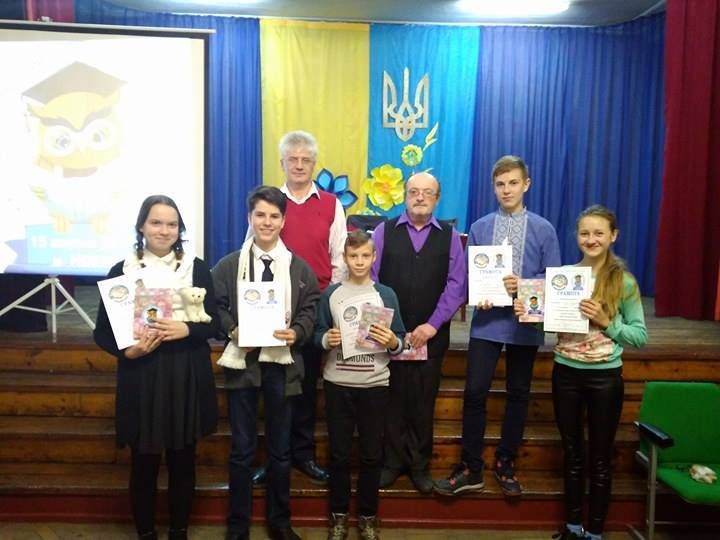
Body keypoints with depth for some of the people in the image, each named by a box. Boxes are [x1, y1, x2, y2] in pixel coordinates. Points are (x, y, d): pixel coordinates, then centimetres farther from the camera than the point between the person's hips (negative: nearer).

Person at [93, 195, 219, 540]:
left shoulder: (196, 268, 2)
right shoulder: (121, 270, 1)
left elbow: (213, 322, 1)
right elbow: (102, 332, 1)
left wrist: (186, 330, -18)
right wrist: (128, 350, -16)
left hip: (187, 376, 1)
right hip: (140, 377, 0)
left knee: (183, 461, 12)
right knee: (143, 462, 10)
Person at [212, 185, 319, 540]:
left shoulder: (299, 267, 5)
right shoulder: (228, 265, 3)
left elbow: (310, 309, 4)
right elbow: (216, 307, 2)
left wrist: (296, 332, -14)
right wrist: (232, 330, -15)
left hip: (281, 363, 1)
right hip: (242, 361, -1)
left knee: (280, 448, 13)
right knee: (242, 448, 8)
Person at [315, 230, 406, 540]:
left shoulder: (386, 294, 1)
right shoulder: (331, 294, 3)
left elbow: (399, 340, 1)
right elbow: (318, 333, 4)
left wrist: (392, 343, -20)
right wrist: (326, 339, -17)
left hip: (374, 385, 0)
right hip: (338, 384, 0)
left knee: (372, 454, 9)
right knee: (339, 453, 10)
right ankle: (338, 514, 27)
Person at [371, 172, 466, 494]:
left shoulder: (450, 236, 6)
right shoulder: (384, 231, 5)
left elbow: (456, 284, -2)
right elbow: (371, 279, -1)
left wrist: (433, 325, -10)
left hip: (431, 335, 0)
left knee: (423, 402, 9)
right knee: (392, 399, 8)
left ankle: (420, 466, 25)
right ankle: (393, 462, 24)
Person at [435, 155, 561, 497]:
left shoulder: (543, 230, 1)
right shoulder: (479, 228, 4)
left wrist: (522, 285, -17)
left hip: (525, 323, 0)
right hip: (486, 321, 0)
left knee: (518, 394, 11)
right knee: (474, 392, -3)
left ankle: (505, 464, 29)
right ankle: (471, 469, 12)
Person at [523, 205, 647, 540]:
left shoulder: (624, 281, -7)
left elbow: (640, 336, -5)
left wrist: (606, 322, -20)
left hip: (605, 376, -3)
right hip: (565, 373, 3)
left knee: (600, 458, 12)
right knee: (572, 455, 17)